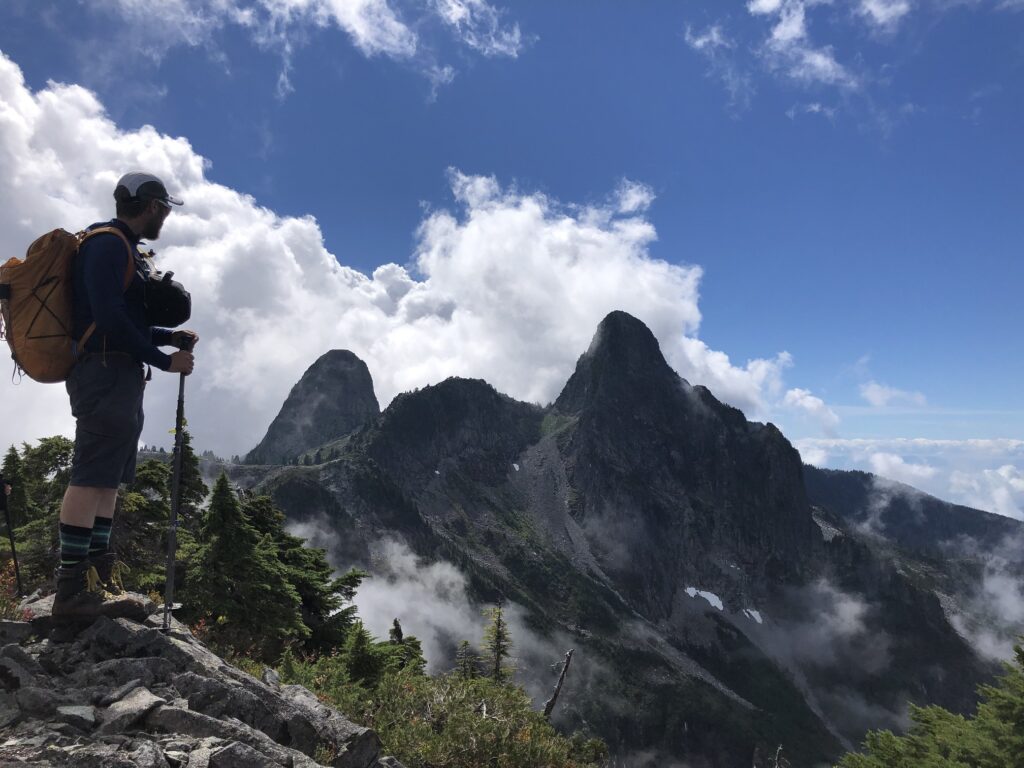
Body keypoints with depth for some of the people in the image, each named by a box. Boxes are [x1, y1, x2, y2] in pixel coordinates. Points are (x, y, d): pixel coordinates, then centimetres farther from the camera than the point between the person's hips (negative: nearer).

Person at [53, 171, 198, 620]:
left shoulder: (121, 247, 23)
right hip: (107, 373, -11)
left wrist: (170, 337, 12)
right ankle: (72, 590, -8)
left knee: (107, 479, 8)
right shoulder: (108, 244, -8)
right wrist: (164, 360, -13)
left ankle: (96, 582, 12)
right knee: (92, 477, -11)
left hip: (118, 376, 11)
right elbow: (109, 316, -19)